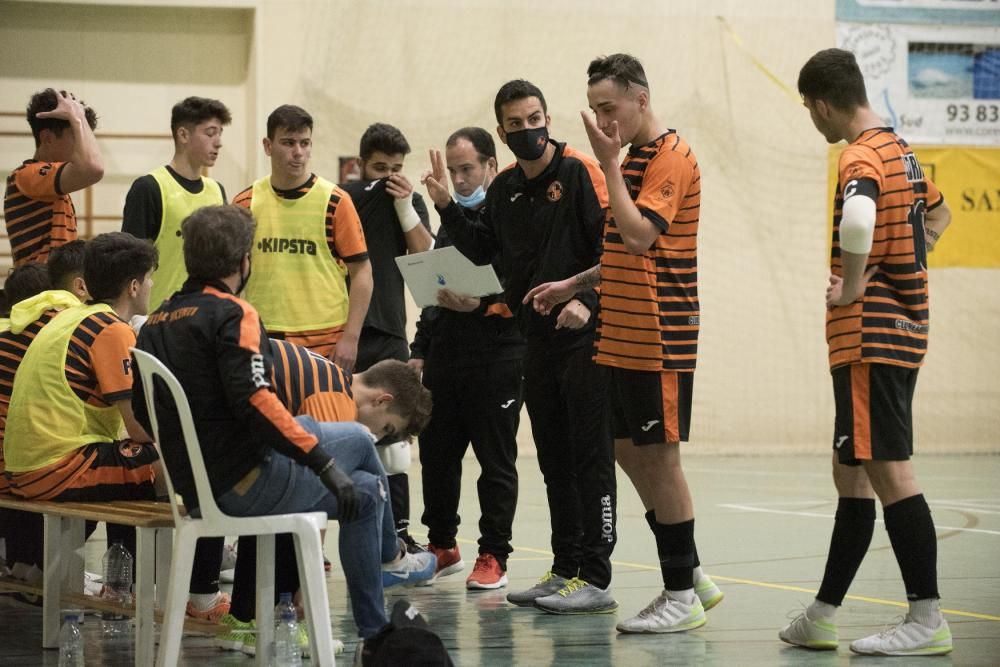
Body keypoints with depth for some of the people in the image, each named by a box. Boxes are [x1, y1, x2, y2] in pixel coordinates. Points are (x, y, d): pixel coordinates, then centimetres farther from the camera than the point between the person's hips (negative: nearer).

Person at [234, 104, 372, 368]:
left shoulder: (335, 202, -2)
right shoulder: (245, 204, 5)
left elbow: (362, 272, -2)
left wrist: (350, 337, -9)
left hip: (325, 342, -2)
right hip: (263, 340, 2)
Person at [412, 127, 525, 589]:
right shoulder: (453, 217, 19)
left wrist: (483, 303, -27)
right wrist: (419, 350, 20)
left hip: (497, 351, -8)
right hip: (445, 354, 8)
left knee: (496, 458, -1)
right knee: (436, 452, 11)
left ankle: (493, 556, 5)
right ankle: (442, 546, 24)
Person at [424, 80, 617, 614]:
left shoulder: (580, 172, -8)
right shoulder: (505, 189, 12)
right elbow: (482, 250, 20)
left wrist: (587, 300, -24)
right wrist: (447, 208, 8)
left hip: (584, 335, -7)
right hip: (537, 338, 7)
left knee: (590, 458, -6)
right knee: (554, 460, 12)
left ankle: (595, 578, -5)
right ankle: (566, 570, 19)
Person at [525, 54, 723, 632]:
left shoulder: (671, 157, -13)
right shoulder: (633, 158, 16)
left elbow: (639, 237, -24)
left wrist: (609, 163, -18)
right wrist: (576, 284, 15)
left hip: (659, 339, -9)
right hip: (622, 339, 9)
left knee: (658, 456, -4)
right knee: (629, 452, 12)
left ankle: (683, 596, 4)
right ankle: (693, 578, 20)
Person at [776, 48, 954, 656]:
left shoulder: (861, 158, -16)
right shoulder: (900, 151, 15)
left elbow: (859, 217, -38)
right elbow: (938, 214, 33)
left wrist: (851, 285, -24)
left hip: (870, 334, -10)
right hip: (903, 327, 10)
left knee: (888, 471, -8)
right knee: (852, 475, 13)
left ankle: (928, 619, -6)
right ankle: (821, 618, 19)